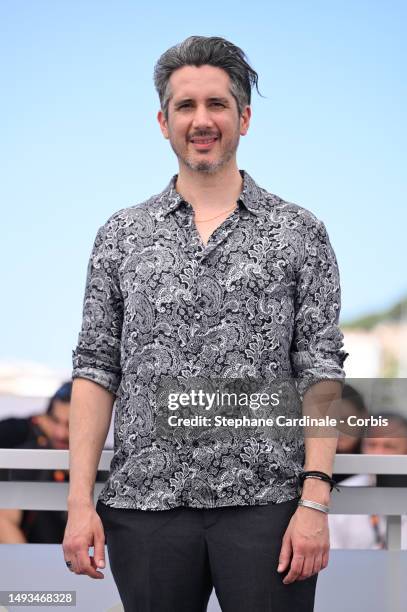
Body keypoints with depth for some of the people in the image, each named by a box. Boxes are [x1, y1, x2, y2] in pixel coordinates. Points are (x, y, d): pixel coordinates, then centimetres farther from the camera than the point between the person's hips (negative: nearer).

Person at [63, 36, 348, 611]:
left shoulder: (299, 233, 5)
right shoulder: (120, 235, 10)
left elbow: (320, 373, 0)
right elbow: (96, 370, 7)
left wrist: (315, 501, -9)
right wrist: (80, 501, -2)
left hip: (264, 503, -1)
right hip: (147, 503, 2)